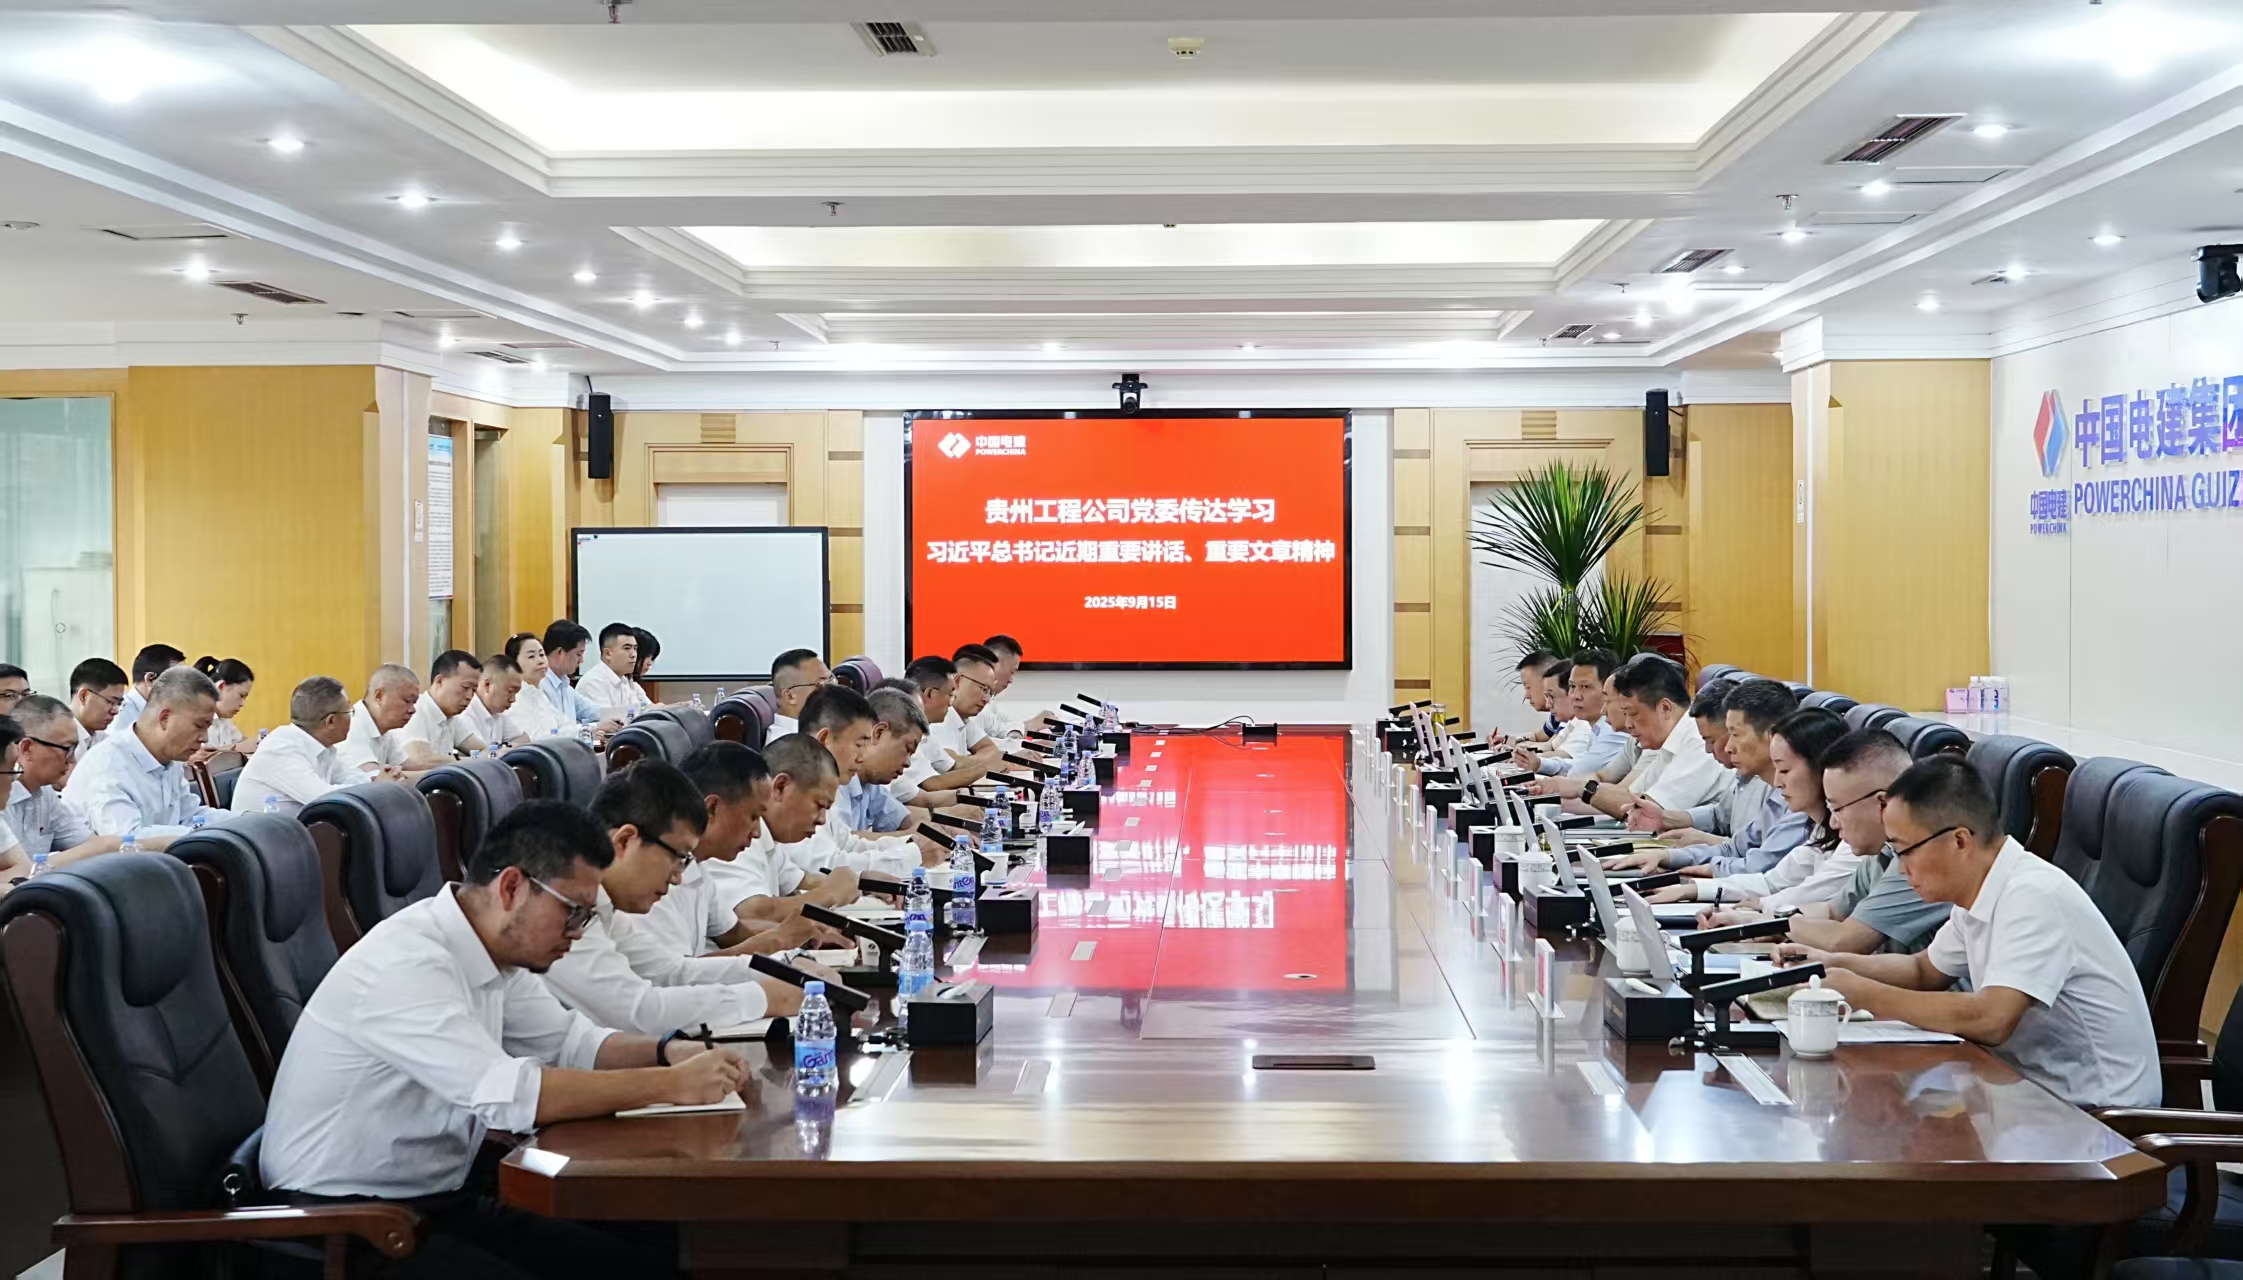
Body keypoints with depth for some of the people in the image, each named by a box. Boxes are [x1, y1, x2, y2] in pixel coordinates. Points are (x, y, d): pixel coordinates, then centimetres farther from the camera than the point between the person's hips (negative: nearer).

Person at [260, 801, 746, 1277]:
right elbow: (510, 1095, -32)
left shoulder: (495, 950, 3)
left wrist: (667, 1051, -6)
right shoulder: (408, 965, -24)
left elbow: (568, 1041, 14)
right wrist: (671, 1085, -26)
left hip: (439, 1201, 9)